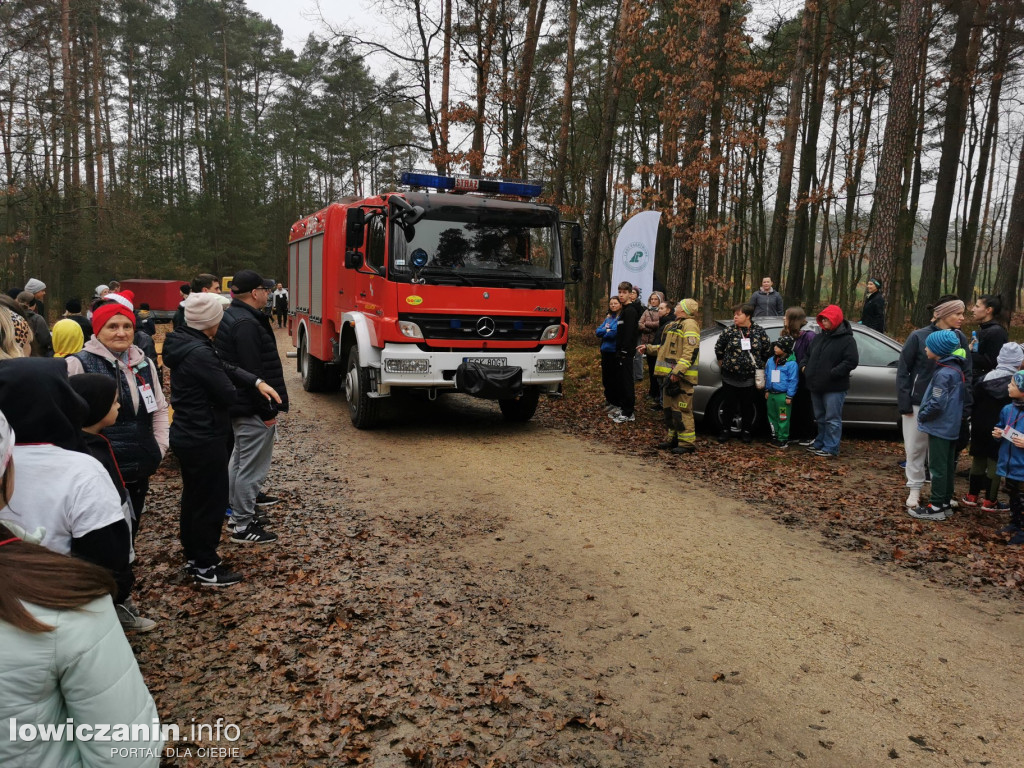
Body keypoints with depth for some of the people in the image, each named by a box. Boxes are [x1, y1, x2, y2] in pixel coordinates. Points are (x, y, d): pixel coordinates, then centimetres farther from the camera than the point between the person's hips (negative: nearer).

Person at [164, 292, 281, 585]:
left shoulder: (185, 342, 4)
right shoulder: (200, 353, -27)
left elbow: (225, 367, 8)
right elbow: (228, 395, -21)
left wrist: (256, 382, -4)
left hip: (186, 435, 10)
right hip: (204, 440, -10)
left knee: (193, 497, 22)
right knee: (211, 502, 3)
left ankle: (193, 555, 37)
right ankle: (206, 567, 15)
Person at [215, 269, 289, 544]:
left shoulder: (231, 316, 11)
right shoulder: (246, 324, -22)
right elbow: (253, 372, -25)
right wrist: (266, 411, -20)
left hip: (238, 405, 11)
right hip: (253, 408, -11)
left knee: (240, 460, 22)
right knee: (252, 467, -2)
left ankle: (238, 511, 36)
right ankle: (243, 527, 6)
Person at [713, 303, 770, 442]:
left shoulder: (759, 331, -1)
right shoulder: (729, 331, -3)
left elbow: (767, 350, 11)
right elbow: (718, 348, 9)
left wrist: (760, 365, 13)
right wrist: (723, 364, 11)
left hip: (750, 378, 0)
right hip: (730, 377, 0)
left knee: (747, 406, 10)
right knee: (728, 405, 7)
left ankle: (746, 431, 25)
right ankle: (726, 430, 21)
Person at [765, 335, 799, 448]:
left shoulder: (791, 363, -13)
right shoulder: (771, 361, 7)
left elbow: (793, 380, -12)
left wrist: (789, 396, -12)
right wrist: (767, 390, 17)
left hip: (783, 395, -7)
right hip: (771, 394, 7)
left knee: (783, 418, -1)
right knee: (772, 416, 15)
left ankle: (783, 440, 8)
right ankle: (775, 436, 27)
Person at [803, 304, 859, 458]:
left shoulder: (847, 339, -9)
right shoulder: (819, 338, 14)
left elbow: (852, 361, -17)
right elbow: (809, 356, 25)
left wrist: (832, 373, -21)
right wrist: (807, 368, 7)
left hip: (834, 388, -7)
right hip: (816, 386, 8)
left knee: (832, 419, -4)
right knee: (820, 418, 18)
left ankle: (830, 448, 0)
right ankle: (820, 443, 30)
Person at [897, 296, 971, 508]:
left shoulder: (960, 339, 0)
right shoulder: (918, 337, -10)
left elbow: (967, 372, 5)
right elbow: (903, 371, -7)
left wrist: (965, 402, -2)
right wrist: (904, 403, -9)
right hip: (919, 403, -2)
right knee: (915, 447, 7)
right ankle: (915, 489, 20)